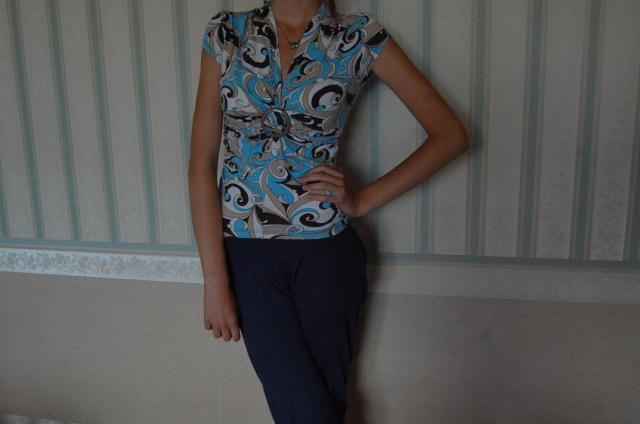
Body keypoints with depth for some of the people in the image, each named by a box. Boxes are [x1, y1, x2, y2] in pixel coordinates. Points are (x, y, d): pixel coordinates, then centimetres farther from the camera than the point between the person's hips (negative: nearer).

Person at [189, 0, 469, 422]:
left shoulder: (361, 37, -3)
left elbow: (451, 135, -3)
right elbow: (202, 163, -3)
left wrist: (363, 200, -8)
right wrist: (215, 280, -7)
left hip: (327, 250, 0)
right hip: (246, 251, 1)